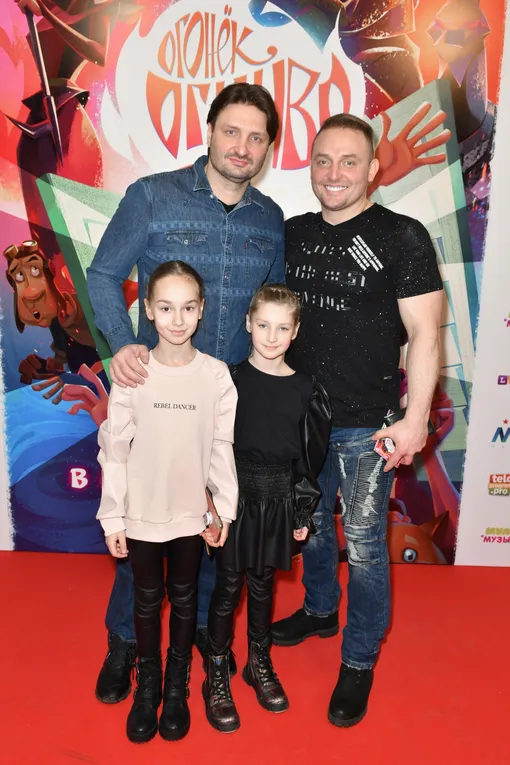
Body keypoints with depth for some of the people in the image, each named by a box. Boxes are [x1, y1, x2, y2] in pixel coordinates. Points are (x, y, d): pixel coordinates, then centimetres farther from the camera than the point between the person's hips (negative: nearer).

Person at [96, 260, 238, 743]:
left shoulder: (216, 375, -9)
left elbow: (223, 449, -4)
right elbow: (114, 450, -6)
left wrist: (226, 512, -3)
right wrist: (112, 518, -5)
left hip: (191, 512, 0)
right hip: (142, 512, 0)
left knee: (183, 598, 17)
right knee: (147, 600, 16)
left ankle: (177, 683, 39)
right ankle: (147, 682, 39)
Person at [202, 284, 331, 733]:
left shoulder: (305, 391, -2)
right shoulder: (231, 378, -6)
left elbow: (309, 459, 3)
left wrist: (303, 514, 5)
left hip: (278, 499, 2)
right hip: (234, 493, -1)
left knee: (262, 583, 16)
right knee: (229, 585, 8)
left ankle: (259, 663, 37)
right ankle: (217, 674, 26)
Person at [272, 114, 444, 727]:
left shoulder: (402, 237, -9)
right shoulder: (292, 234, 6)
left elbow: (424, 332, -11)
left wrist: (416, 416, -16)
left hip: (366, 425, -5)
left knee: (363, 545, 6)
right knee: (312, 524, 21)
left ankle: (359, 661, 28)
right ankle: (319, 610, 47)